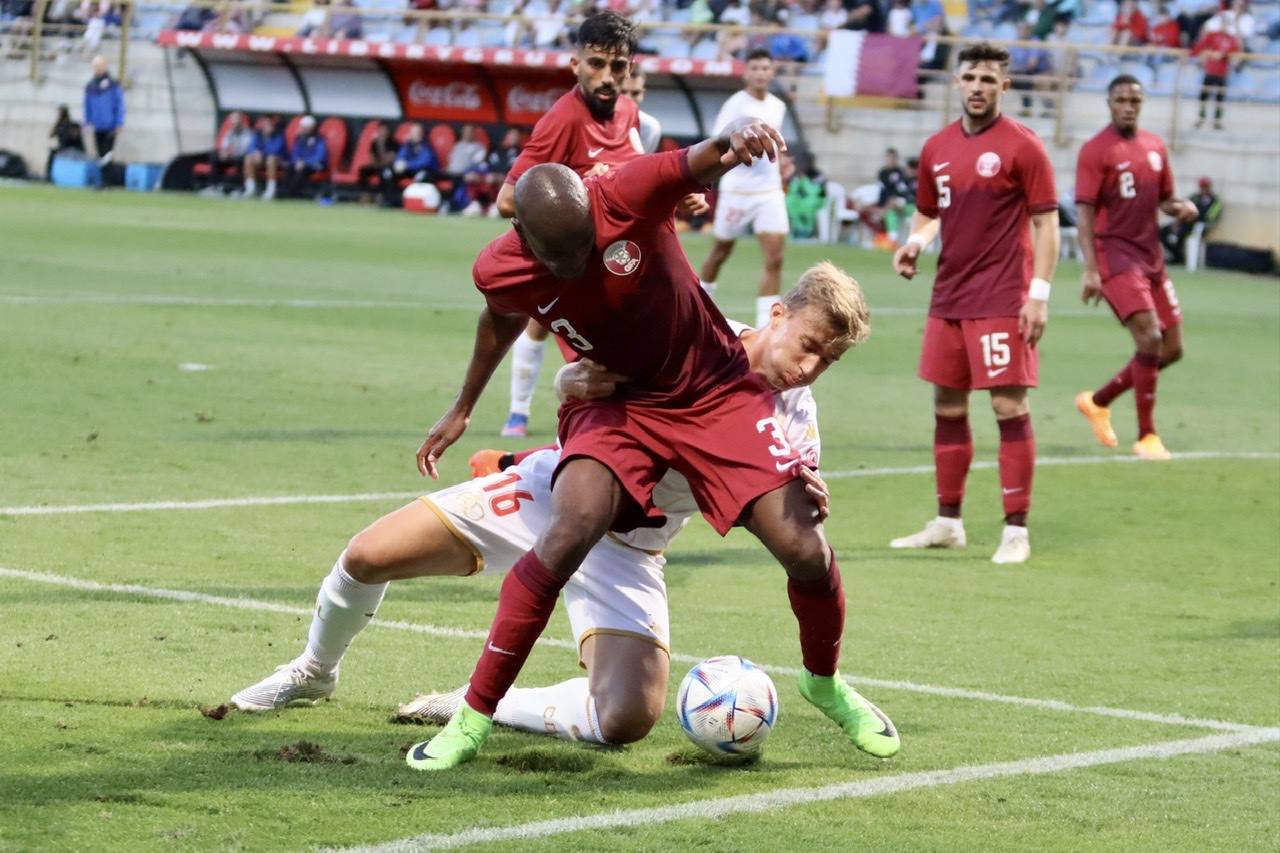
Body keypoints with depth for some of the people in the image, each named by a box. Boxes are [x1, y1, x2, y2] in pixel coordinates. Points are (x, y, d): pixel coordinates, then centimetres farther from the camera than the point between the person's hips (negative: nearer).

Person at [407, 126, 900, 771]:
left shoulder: (628, 197, -25)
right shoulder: (500, 272, -15)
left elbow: (704, 161, -34)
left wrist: (736, 136, -60)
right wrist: (462, 410, 23)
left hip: (716, 391, 0)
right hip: (615, 403, 0)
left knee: (804, 551, -9)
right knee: (571, 531, -28)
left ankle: (826, 684, 26)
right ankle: (473, 718, -17)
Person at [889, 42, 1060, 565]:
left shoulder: (1021, 147, -6)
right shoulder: (937, 148, 10)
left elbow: (1046, 222, -7)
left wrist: (1039, 293, -14)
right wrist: (915, 242, 0)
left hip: (1002, 302, -6)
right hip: (949, 300, 7)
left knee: (1010, 408, -7)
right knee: (947, 408, 12)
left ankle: (1016, 531, -2)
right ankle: (947, 524, 22)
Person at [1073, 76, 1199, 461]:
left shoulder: (1155, 146, 12)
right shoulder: (1095, 151, -8)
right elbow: (1084, 211, -12)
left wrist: (1181, 208, -2)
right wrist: (1090, 269, -20)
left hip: (1150, 256, 7)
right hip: (1115, 254, -7)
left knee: (1171, 349, 7)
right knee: (1149, 338, -18)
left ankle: (1097, 402, 25)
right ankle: (1146, 436, -8)